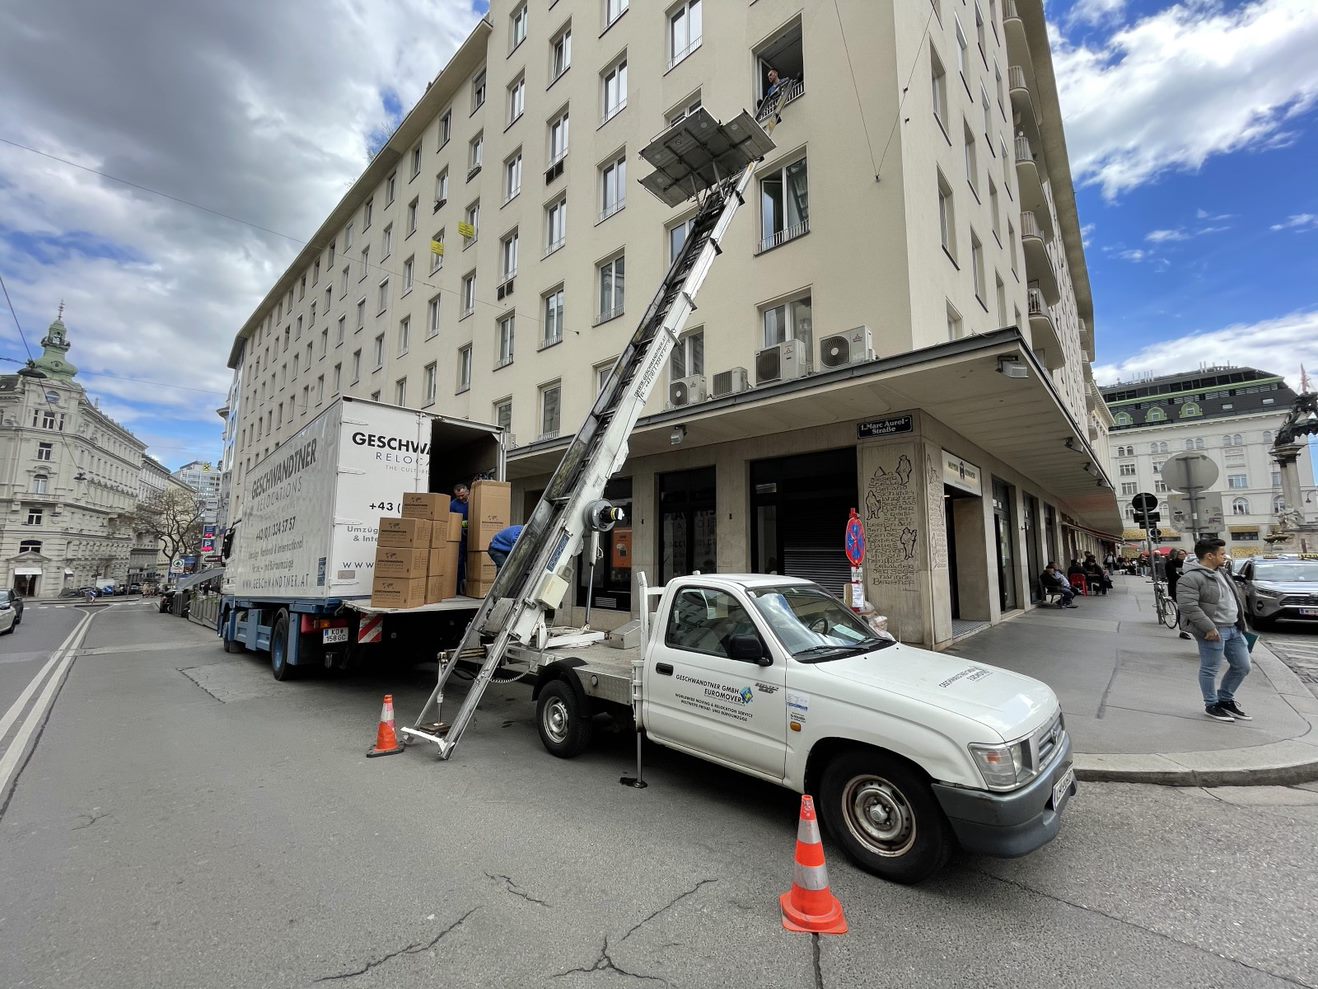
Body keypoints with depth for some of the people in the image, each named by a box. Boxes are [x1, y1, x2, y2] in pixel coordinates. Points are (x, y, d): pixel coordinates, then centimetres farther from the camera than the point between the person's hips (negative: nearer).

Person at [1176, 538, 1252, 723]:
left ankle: (1225, 700, 32)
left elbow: (1233, 598, 23)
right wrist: (1209, 628, -24)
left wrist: (1240, 621, 19)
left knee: (1242, 667, 16)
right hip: (1213, 631, -9)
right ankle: (1211, 705, 18)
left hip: (1234, 628, 9)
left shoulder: (1221, 572, 13)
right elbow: (1188, 606, -25)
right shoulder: (1191, 578, -19)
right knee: (1210, 670, 2)